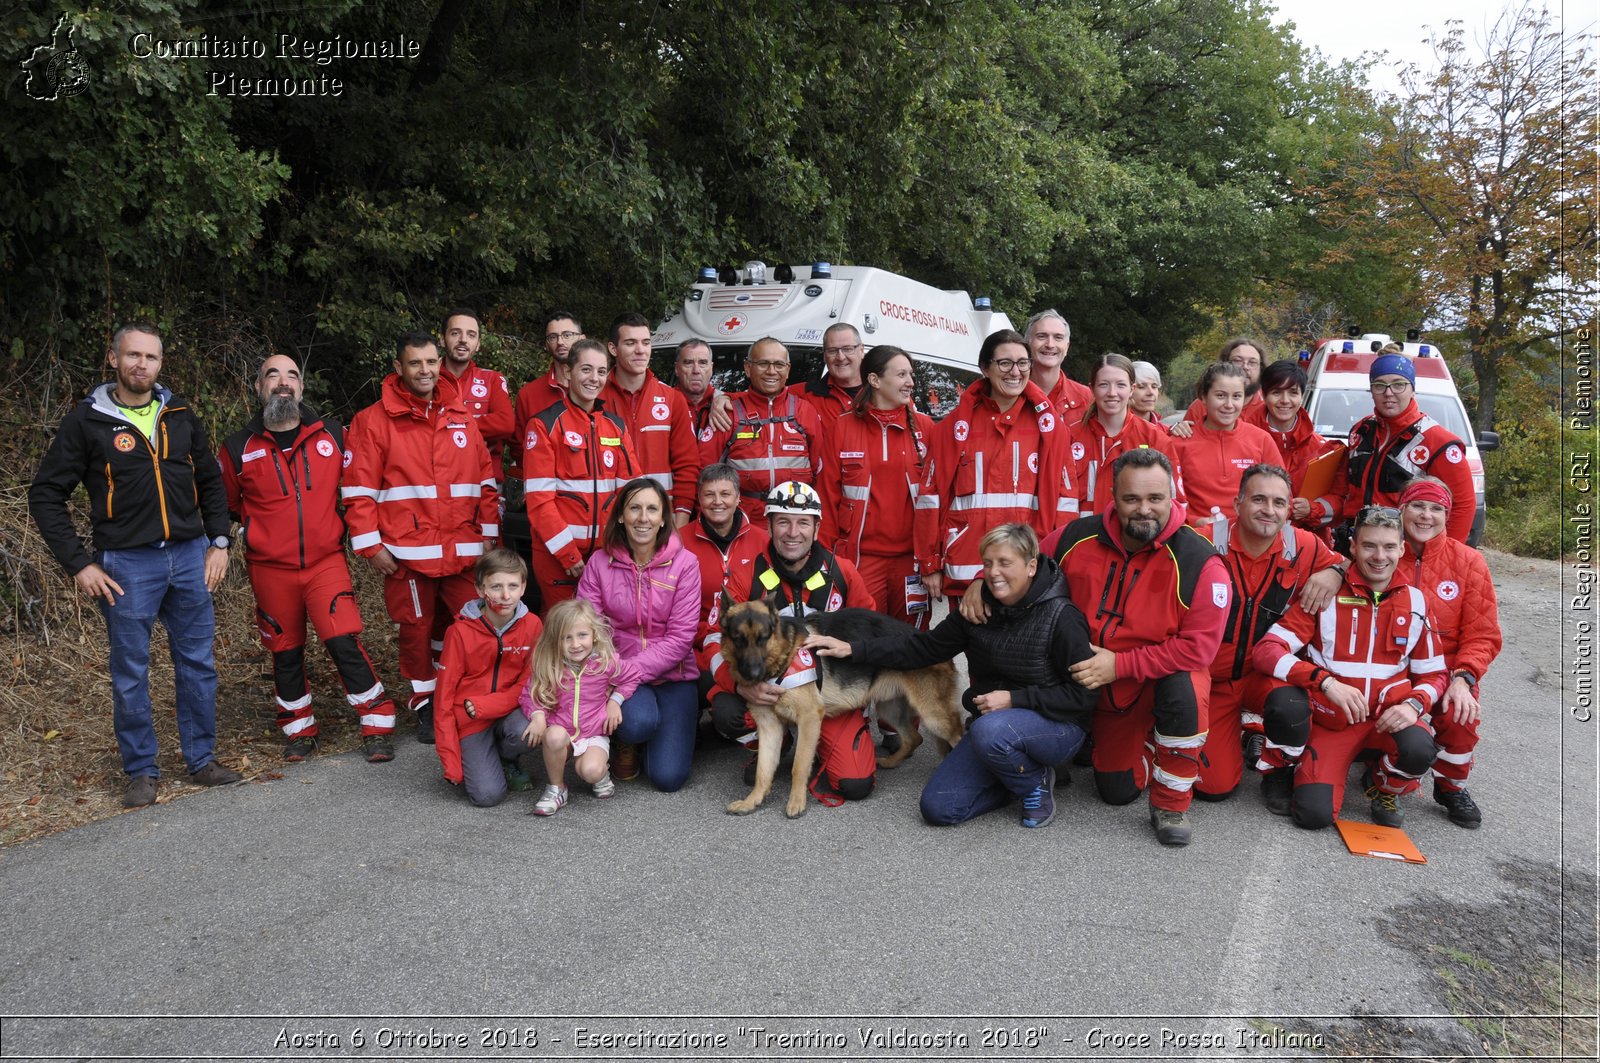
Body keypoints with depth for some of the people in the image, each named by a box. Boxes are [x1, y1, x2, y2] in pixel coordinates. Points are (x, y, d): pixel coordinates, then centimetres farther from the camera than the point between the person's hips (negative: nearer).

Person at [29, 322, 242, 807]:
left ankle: (201, 760, 22)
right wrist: (78, 563, -7)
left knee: (198, 663, 9)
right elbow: (45, 494, 0)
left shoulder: (180, 415, 9)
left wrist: (218, 541, 6)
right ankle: (141, 772, 19)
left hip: (190, 556, 3)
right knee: (131, 673, 5)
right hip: (127, 564, -3)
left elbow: (211, 481, 17)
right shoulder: (87, 420, -2)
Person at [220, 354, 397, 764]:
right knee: (286, 652, 11)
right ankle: (300, 730, 28)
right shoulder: (239, 448, 0)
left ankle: (377, 726, 1)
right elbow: (227, 503, 15)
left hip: (326, 562, -1)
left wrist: (338, 527, 8)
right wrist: (258, 532, 10)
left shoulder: (332, 436, 1)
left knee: (344, 643, -11)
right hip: (270, 569, 1)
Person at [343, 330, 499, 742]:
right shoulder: (373, 421, 0)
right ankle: (425, 706, 25)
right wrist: (370, 544, -7)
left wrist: (488, 533, 8)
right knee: (417, 631, 7)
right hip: (407, 551, -3)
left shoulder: (461, 418, 12)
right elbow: (358, 490, -2)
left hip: (463, 550, 3)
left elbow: (486, 480, 13)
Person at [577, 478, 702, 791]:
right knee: (639, 723, -33)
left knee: (668, 777, -12)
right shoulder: (599, 562, -3)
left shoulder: (684, 563, -8)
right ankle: (625, 741, 6)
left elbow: (680, 638, -11)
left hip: (673, 674, 0)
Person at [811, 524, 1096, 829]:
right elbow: (926, 646, 6)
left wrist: (1014, 699, -22)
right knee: (937, 808, -8)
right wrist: (852, 649, 0)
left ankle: (1035, 784, -5)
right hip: (991, 722, 6)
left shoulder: (1061, 616, -17)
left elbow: (1083, 694, -15)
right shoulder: (978, 608, 0)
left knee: (990, 730, -38)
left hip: (1057, 726, -5)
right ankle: (1022, 771, 13)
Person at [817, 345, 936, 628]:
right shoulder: (841, 428, 2)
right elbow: (827, 495, 3)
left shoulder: (924, 426, 5)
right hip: (859, 557, -1)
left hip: (912, 556, 2)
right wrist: (825, 555, -1)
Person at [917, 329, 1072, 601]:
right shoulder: (958, 423, 4)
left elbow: (1064, 497, 4)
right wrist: (930, 564, 1)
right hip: (963, 572, 0)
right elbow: (932, 494, 4)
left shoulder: (1047, 424, 5)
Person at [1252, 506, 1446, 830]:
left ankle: (1384, 788, 4)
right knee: (1314, 815, -22)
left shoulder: (1416, 602, 1)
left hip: (1389, 716, 3)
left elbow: (1433, 673, 10)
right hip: (1330, 719, -3)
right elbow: (1266, 650, -19)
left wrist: (1414, 704, -12)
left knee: (1419, 751, -32)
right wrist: (1326, 682, -31)